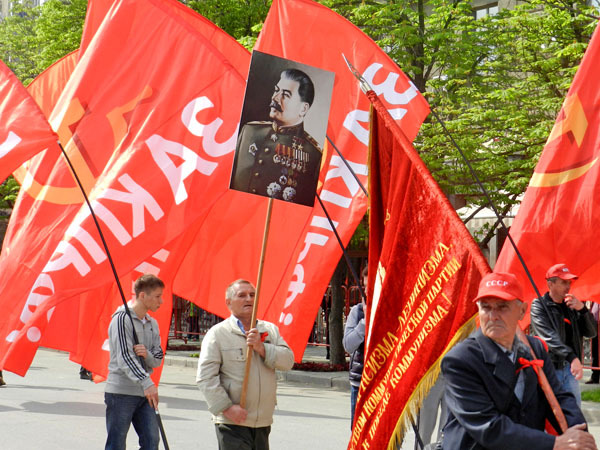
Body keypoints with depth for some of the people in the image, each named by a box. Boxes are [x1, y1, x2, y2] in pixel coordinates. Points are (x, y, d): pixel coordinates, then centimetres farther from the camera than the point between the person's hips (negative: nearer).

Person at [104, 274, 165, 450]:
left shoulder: (153, 324, 14)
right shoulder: (122, 319, -10)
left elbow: (158, 359, 11)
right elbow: (124, 357, -20)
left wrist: (147, 354, -14)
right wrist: (146, 383, -31)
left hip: (145, 394, 7)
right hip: (121, 391, -7)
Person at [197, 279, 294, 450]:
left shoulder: (270, 330, 14)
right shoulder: (217, 333, -2)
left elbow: (288, 361, 1)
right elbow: (205, 377, -9)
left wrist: (261, 348, -14)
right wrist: (227, 407, -16)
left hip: (263, 422, 5)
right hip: (232, 422, -5)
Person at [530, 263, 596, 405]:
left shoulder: (571, 306, 14)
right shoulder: (539, 305, -3)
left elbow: (591, 332, 9)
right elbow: (549, 337, -17)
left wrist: (582, 309, -8)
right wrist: (572, 357, -28)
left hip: (570, 367, 6)